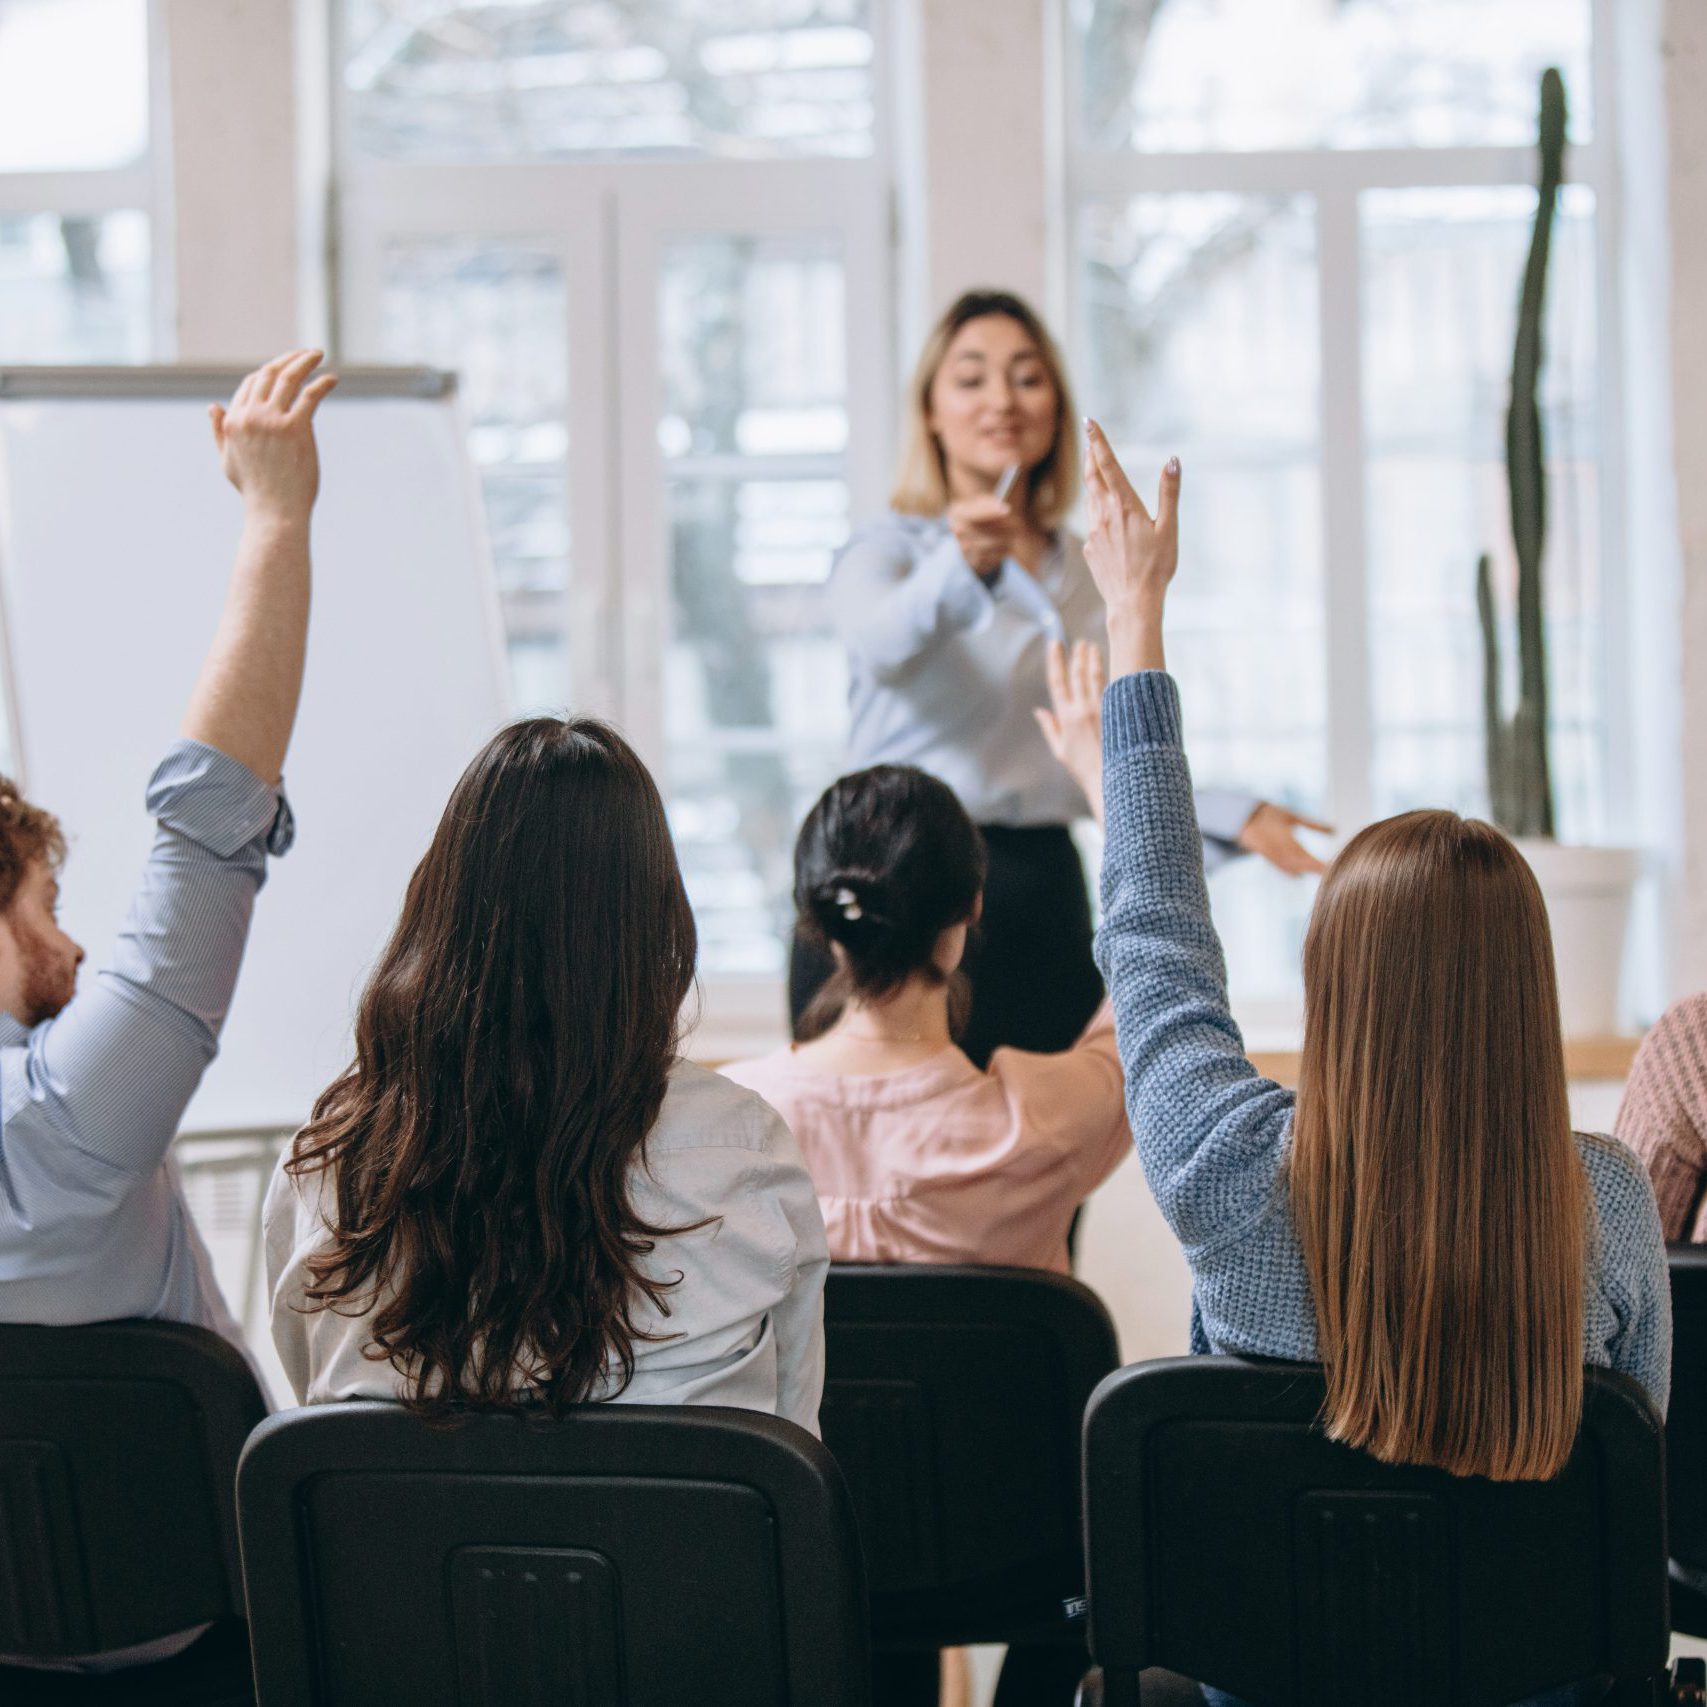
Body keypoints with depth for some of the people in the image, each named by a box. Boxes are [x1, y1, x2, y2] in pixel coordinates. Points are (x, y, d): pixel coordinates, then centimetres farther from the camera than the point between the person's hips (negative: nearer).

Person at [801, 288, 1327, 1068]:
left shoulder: (1088, 573, 17)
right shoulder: (887, 548, 1)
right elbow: (881, 641, -23)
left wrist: (1235, 817, 10)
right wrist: (960, 566, -43)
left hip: (1041, 897, 5)